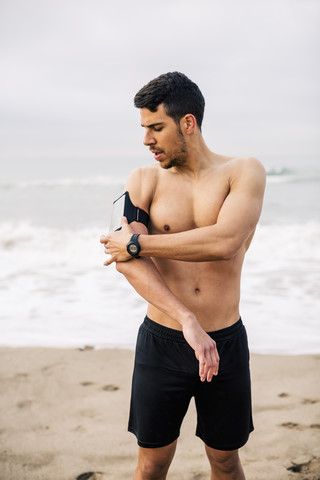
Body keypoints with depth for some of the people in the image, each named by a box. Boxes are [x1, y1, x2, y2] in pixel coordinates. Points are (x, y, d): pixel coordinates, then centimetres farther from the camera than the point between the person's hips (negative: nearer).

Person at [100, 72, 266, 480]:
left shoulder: (245, 172, -4)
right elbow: (125, 259, -14)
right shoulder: (144, 180, 1)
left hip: (226, 342, -1)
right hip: (161, 340, 1)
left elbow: (224, 242, -22)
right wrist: (188, 321, -25)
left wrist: (139, 243, -16)